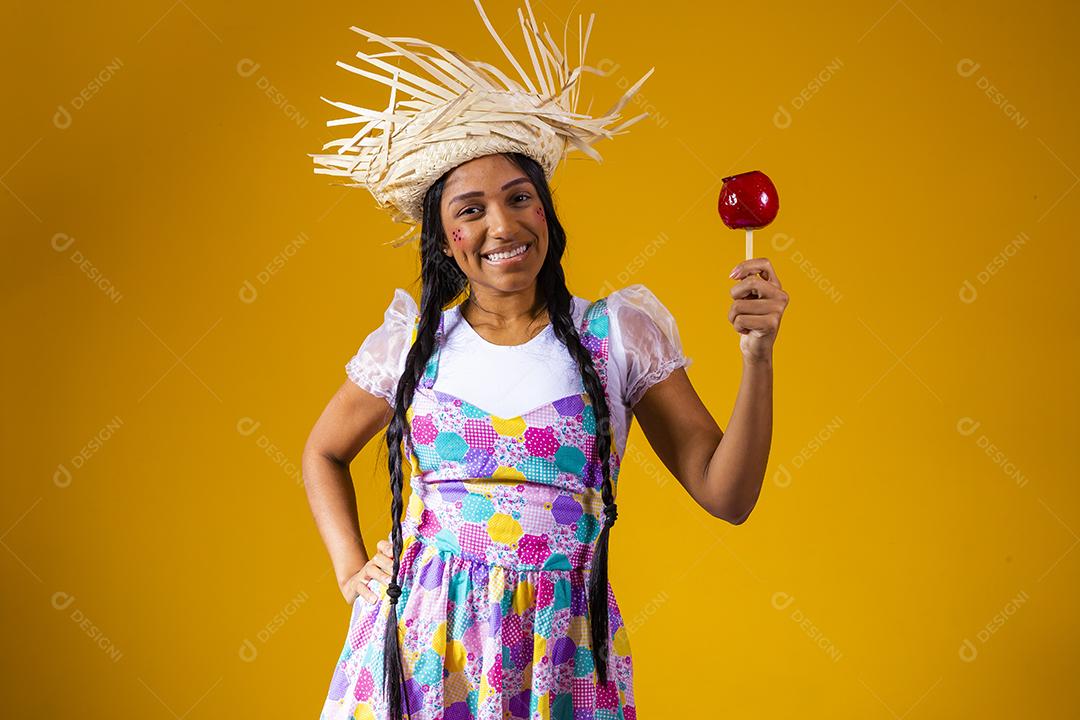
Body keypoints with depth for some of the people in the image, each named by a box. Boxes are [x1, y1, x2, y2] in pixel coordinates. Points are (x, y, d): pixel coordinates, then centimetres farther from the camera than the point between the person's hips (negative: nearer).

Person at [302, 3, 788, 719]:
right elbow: (324, 452, 20)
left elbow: (727, 494, -4)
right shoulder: (413, 340, 3)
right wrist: (351, 568, 8)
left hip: (561, 659, -1)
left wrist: (757, 355, -14)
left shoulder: (617, 333, -1)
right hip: (421, 644, 1)